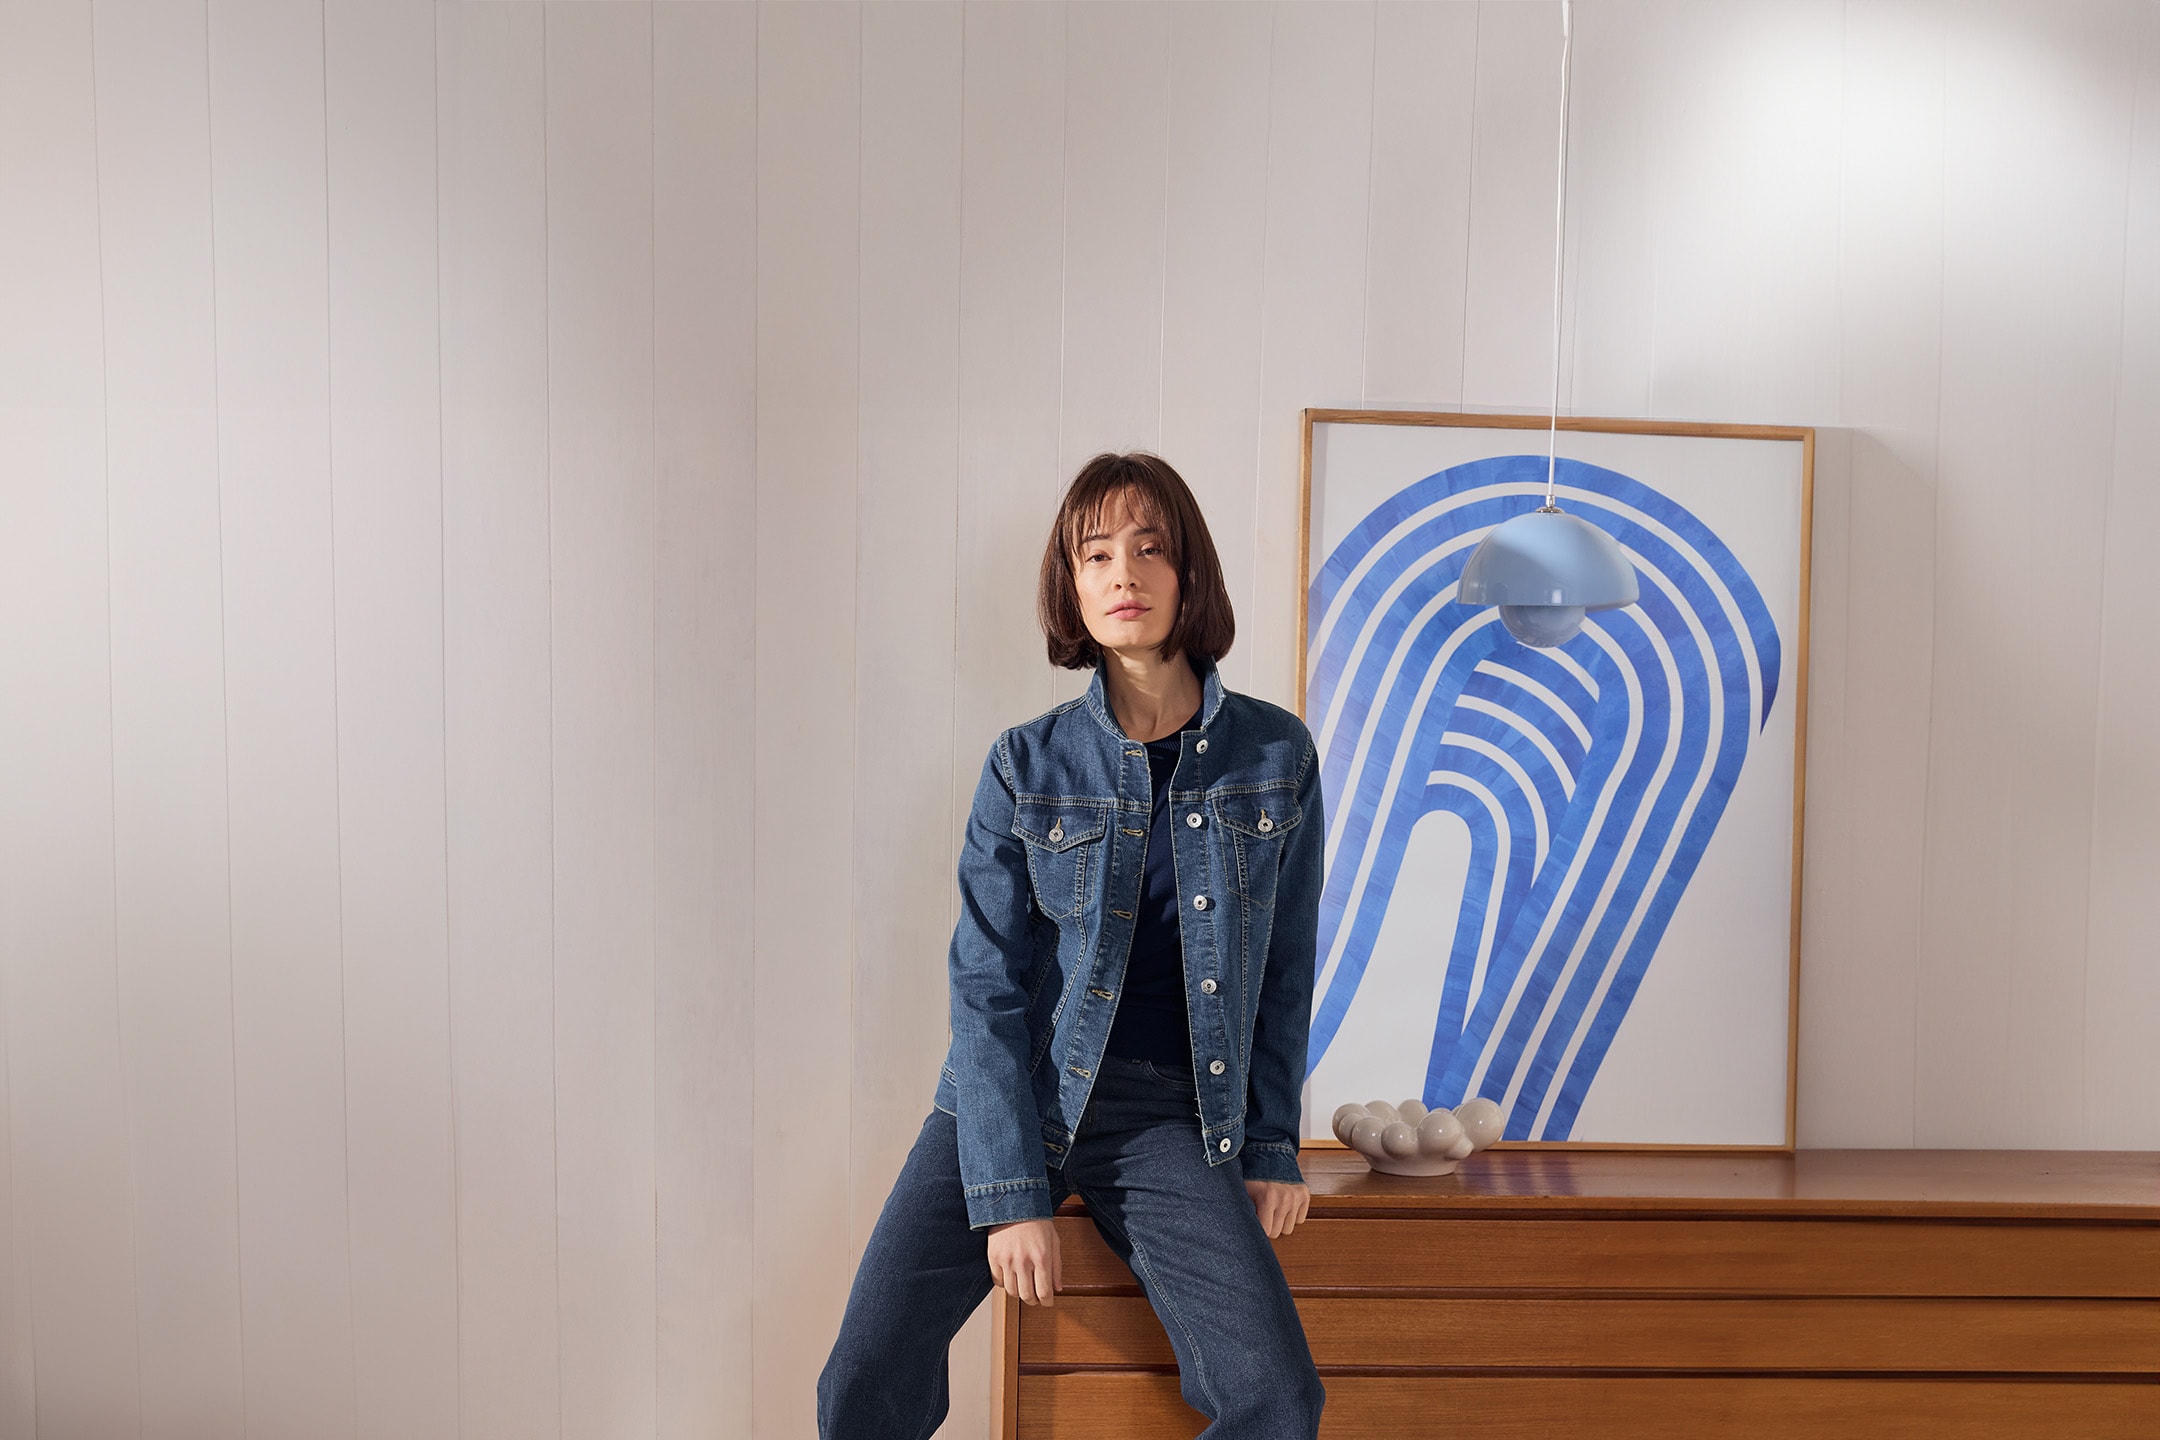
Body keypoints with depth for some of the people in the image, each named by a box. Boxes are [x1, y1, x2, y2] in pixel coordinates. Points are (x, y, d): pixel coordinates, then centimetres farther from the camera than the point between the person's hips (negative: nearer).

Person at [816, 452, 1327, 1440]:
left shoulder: (1277, 755, 1)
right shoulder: (1027, 765, -2)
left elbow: (1286, 970, 7)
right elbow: (988, 986, -5)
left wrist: (1269, 1149, 3)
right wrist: (1011, 1196, -11)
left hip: (1170, 1113, 1)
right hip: (1011, 1097, 0)